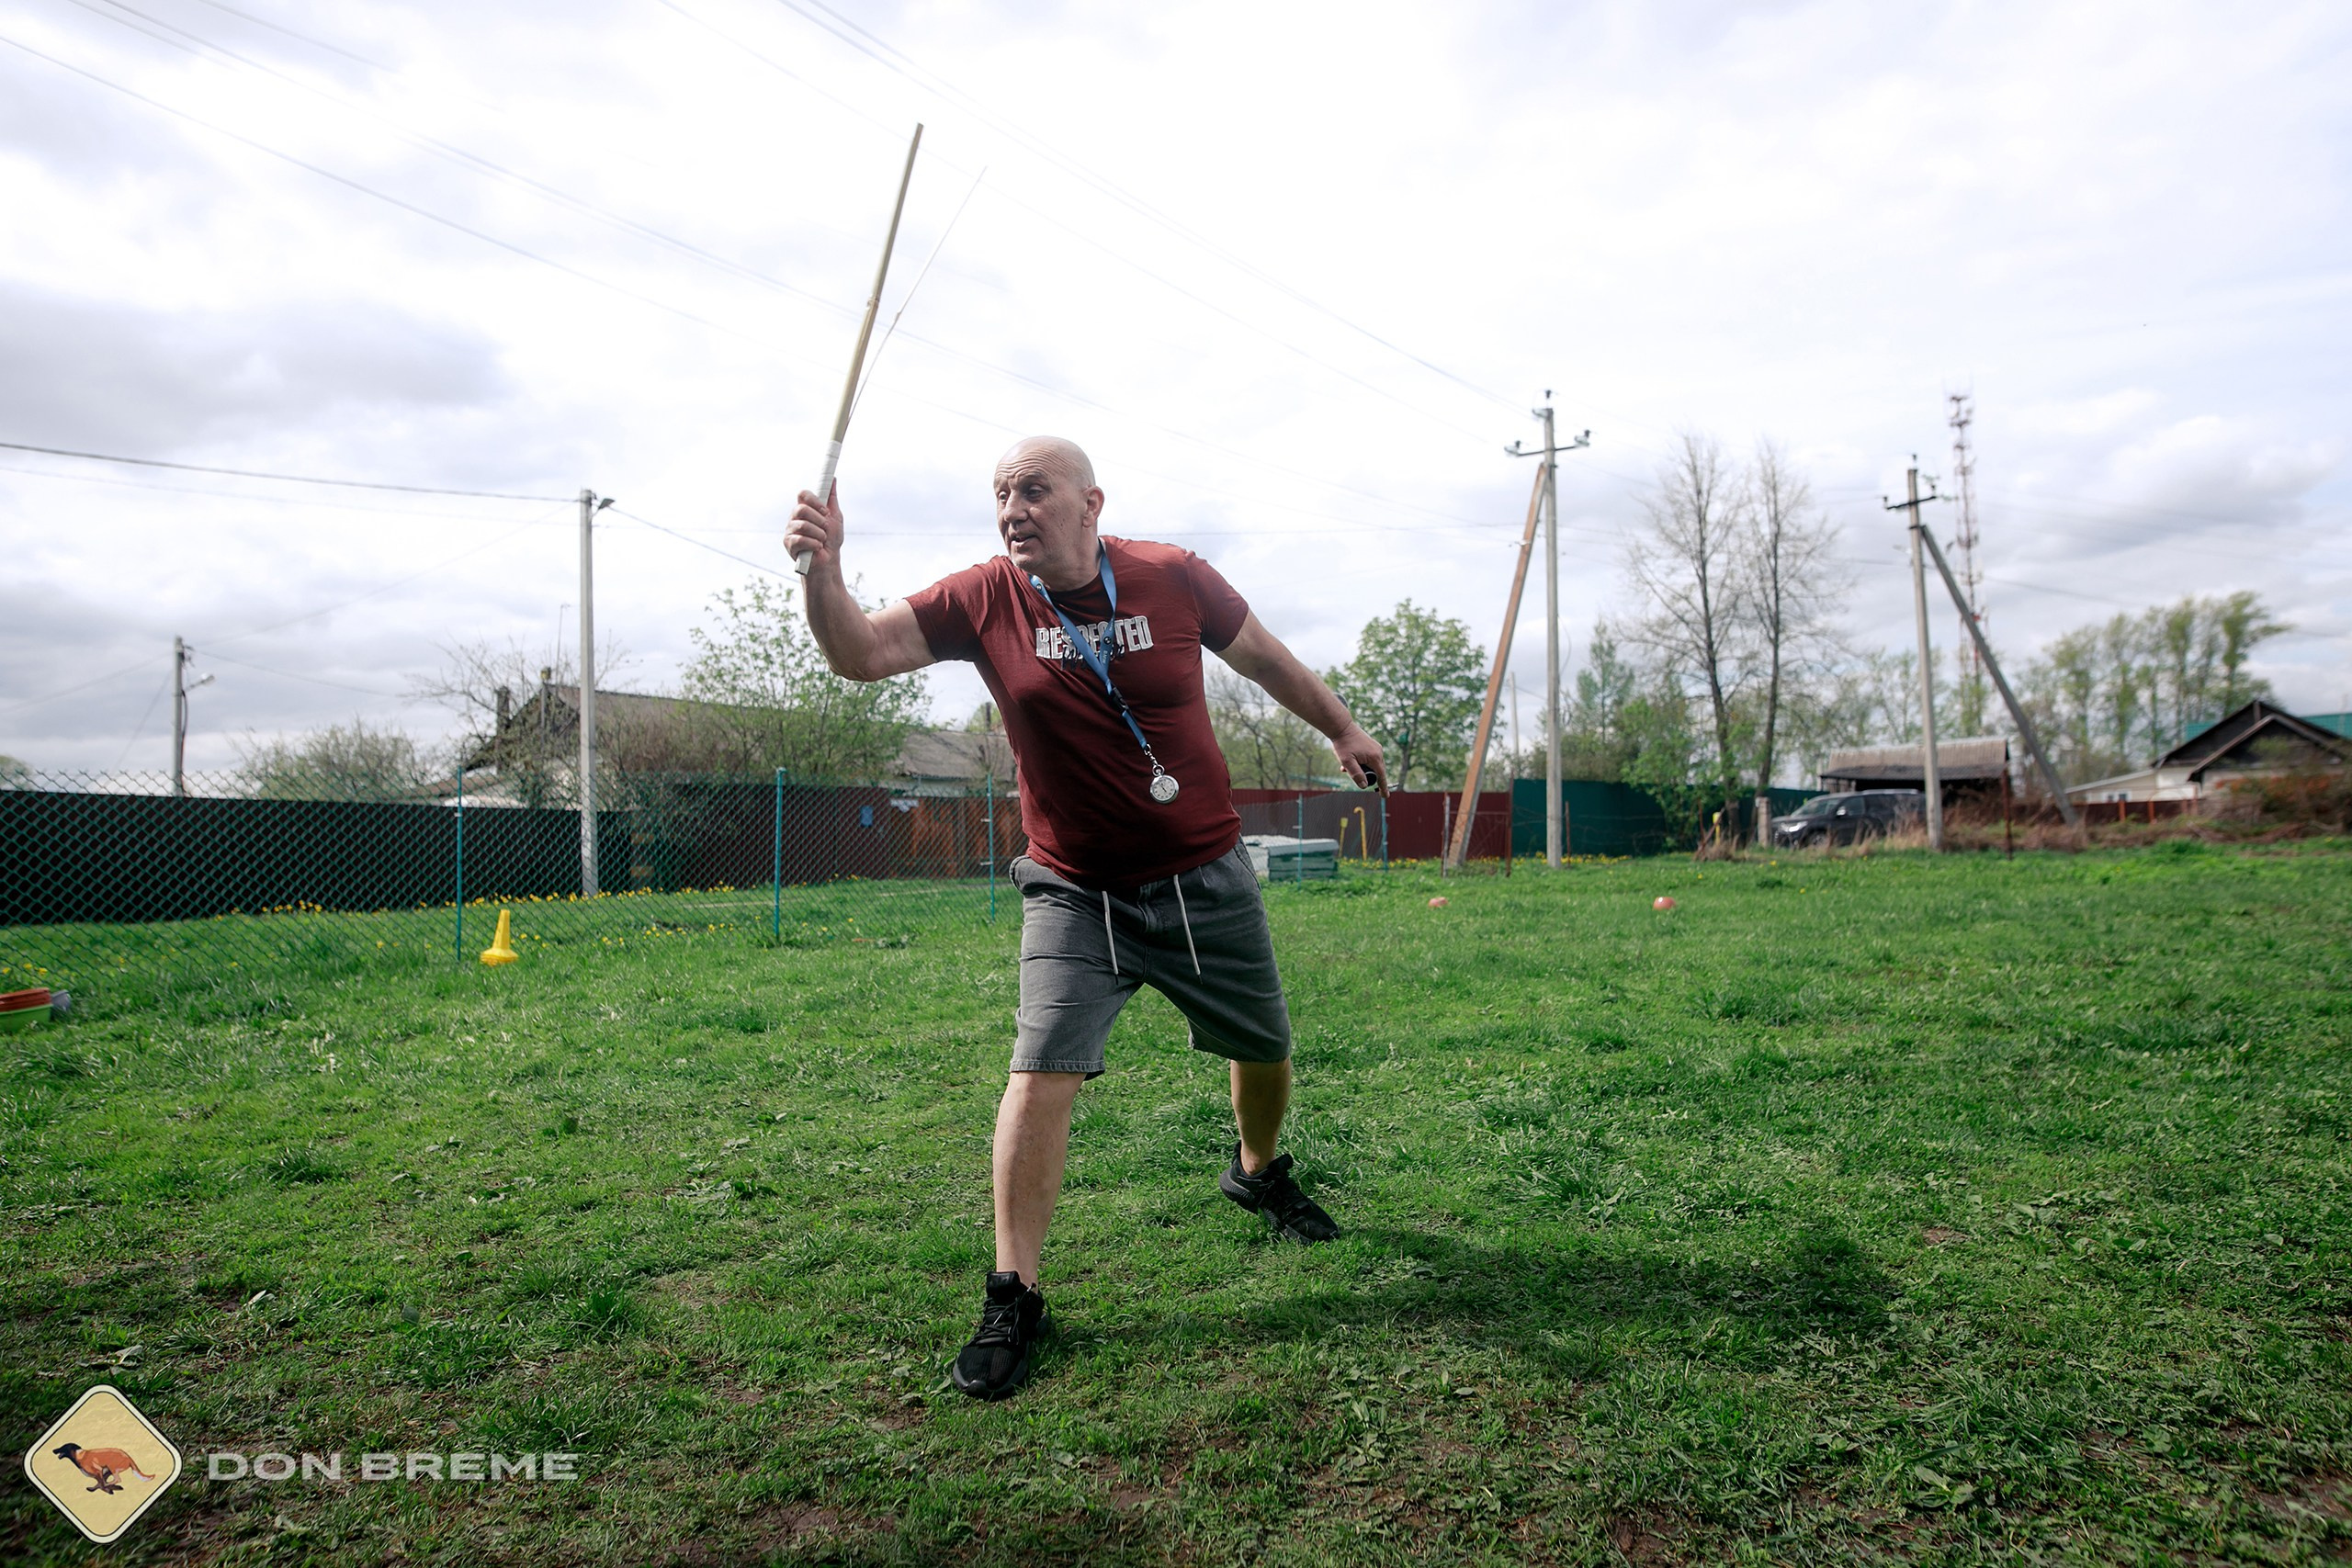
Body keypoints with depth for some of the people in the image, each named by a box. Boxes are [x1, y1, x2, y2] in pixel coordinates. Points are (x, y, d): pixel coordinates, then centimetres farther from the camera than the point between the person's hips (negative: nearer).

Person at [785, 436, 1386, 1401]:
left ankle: (1259, 1173, 49)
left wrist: (1340, 728, 19)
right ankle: (1013, 1298, 1)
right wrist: (824, 571, -34)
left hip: (1207, 881, 2)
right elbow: (861, 653, -14)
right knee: (1041, 1073, -14)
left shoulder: (1173, 578, -9)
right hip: (1076, 894, -1)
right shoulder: (982, 600, -9)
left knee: (1265, 1049, 16)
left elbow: (1261, 654, 7)